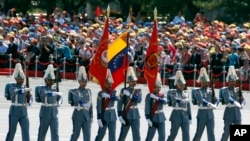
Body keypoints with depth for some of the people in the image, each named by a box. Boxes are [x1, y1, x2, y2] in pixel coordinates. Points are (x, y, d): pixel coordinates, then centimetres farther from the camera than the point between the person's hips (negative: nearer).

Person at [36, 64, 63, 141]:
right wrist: (58, 93, -30)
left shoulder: (54, 89, 10)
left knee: (55, 133, -6)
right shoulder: (42, 89, -4)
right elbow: (45, 93, -26)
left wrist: (59, 102, 0)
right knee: (42, 133, 6)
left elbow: (59, 97, 24)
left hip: (54, 114, 3)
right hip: (45, 114, -3)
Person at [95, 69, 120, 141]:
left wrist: (113, 97, -33)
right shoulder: (101, 93, -8)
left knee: (112, 134, 0)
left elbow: (118, 98, -14)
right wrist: (99, 118, -15)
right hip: (104, 116, -4)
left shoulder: (113, 92, 7)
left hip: (113, 116, 4)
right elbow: (99, 106, -11)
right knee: (101, 134, 7)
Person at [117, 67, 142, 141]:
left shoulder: (138, 90, 7)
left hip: (135, 115, 3)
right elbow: (120, 104, -7)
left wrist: (129, 95, -22)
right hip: (126, 115, -3)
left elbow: (139, 100, -12)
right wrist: (120, 115, -14)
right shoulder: (124, 90, -3)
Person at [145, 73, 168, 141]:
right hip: (153, 118, -4)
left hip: (161, 118, 4)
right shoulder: (149, 96, -5)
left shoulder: (163, 95, 8)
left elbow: (165, 101, -14)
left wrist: (156, 98, -26)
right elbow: (147, 107, -10)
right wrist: (148, 118, -17)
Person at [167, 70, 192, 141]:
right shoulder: (172, 92, 1)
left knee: (186, 134, -4)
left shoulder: (186, 94, 14)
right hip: (176, 115, -4)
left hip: (185, 116, 4)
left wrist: (190, 118, 12)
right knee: (173, 134, 0)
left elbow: (188, 106, 15)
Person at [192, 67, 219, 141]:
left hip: (210, 115, 4)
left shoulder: (210, 91, 12)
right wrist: (210, 104, -37)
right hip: (202, 114, -4)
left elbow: (216, 100, 4)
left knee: (211, 133, -1)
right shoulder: (198, 92, -5)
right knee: (199, 133, 4)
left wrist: (215, 105, -19)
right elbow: (201, 100, -24)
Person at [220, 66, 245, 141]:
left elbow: (243, 99, 5)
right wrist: (235, 103, -38)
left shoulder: (237, 90, 11)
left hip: (237, 113, 4)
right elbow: (228, 99, -22)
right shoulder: (225, 90, -4)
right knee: (226, 132, -2)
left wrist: (242, 104, -18)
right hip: (229, 113, -4)